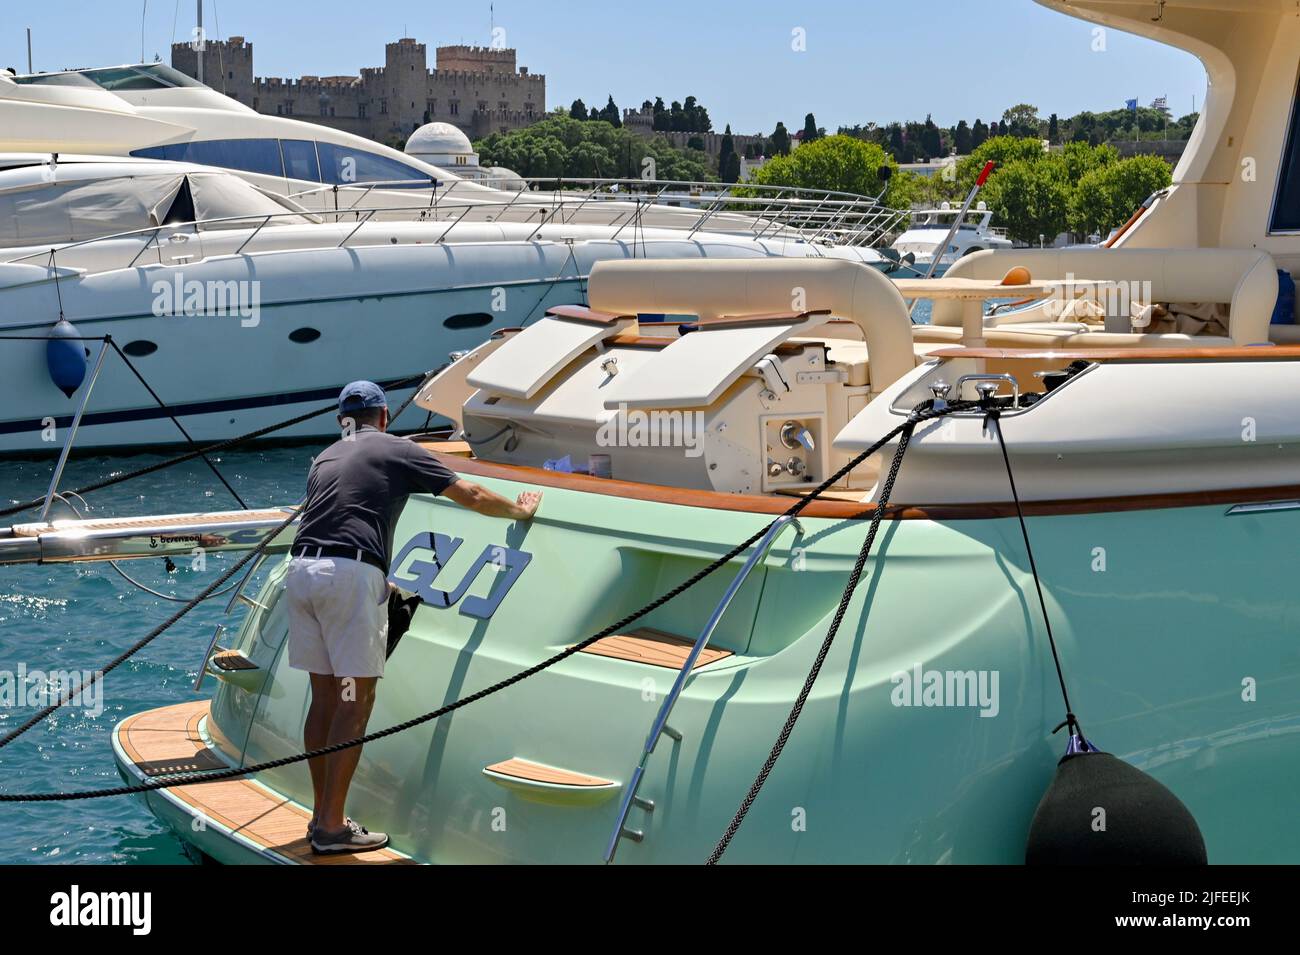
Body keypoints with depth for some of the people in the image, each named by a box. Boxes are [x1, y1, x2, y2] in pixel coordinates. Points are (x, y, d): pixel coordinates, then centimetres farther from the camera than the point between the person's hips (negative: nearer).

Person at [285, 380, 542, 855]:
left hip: (301, 569, 6)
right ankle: (331, 828, -3)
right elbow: (472, 497, 14)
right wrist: (520, 510, 34)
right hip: (351, 573, -6)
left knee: (325, 698, 13)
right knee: (355, 701, -2)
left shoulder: (325, 458, 27)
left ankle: (322, 816, 17)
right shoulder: (397, 450, 10)